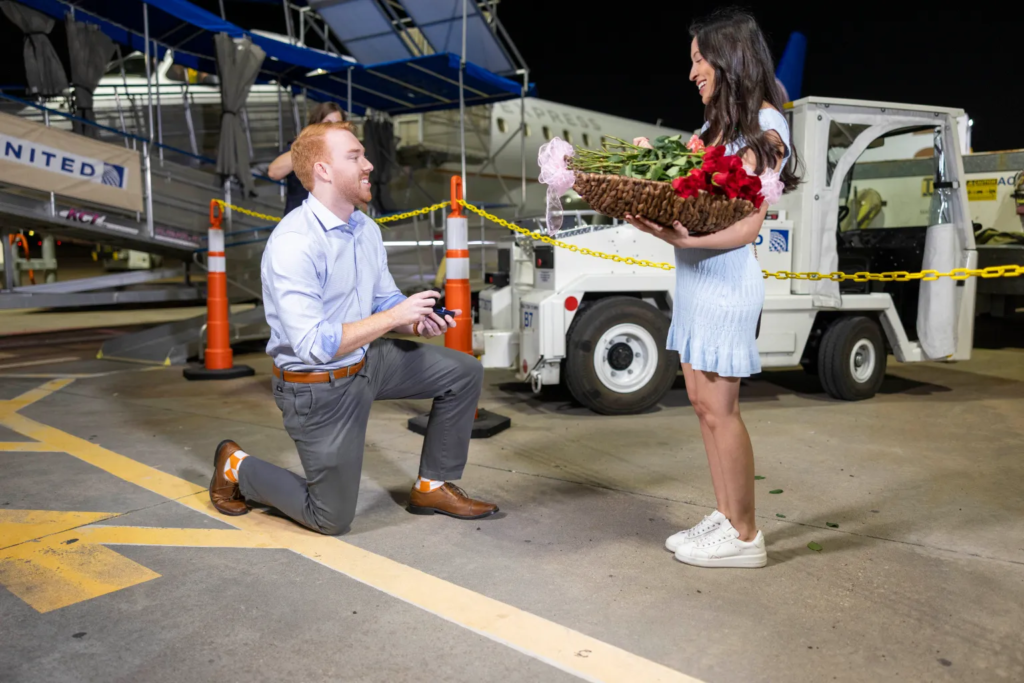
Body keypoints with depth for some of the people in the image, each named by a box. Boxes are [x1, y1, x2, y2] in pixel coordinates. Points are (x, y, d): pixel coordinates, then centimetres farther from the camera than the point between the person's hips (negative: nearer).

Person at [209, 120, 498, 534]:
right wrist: (394, 317, -27)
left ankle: (433, 486, 16)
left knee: (464, 372, 3)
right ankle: (236, 467, 27)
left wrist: (417, 323, -11)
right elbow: (313, 346, -31)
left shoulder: (366, 229, 1)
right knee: (331, 519, 4)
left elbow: (385, 300, 11)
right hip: (318, 388, -8)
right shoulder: (293, 244, -27)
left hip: (367, 361, 8)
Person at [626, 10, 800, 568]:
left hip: (725, 278, -9)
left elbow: (749, 225, -17)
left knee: (719, 407, -4)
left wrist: (684, 240, -31)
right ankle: (725, 516, 24)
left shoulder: (763, 129, -9)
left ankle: (745, 537, 8)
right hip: (694, 276, 9)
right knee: (702, 401, 12)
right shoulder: (714, 126, 17)